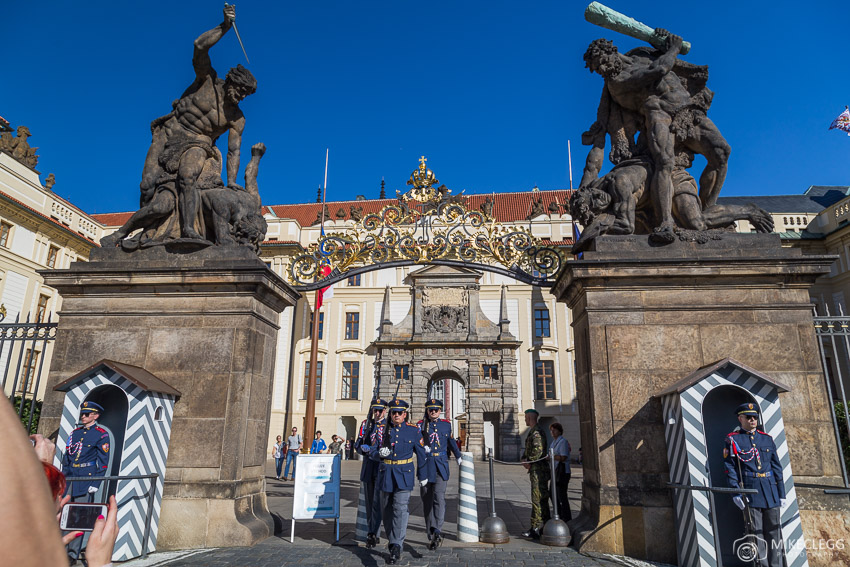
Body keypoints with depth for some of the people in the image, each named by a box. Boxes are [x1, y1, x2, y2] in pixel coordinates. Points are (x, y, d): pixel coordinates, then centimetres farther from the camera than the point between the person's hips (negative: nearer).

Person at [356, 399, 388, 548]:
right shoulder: (366, 424, 9)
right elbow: (358, 445, 11)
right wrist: (365, 448, -11)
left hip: (383, 468, -4)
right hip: (368, 468, 4)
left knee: (377, 501, -9)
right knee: (369, 502, 11)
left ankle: (372, 534, -5)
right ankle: (373, 534, 23)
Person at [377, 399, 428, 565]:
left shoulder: (413, 430, 0)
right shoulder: (383, 429, 4)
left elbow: (422, 454, 7)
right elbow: (375, 447, 13)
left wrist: (422, 476, 9)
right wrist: (380, 451, -11)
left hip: (404, 474, -3)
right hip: (386, 473, 3)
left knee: (400, 509, -12)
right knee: (387, 510, 9)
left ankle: (396, 548, -11)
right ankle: (394, 543, 25)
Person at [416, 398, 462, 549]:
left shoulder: (446, 424, 9)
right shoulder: (421, 425, 3)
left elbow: (452, 441, 23)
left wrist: (458, 457, 21)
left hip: (441, 467, 0)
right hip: (425, 466, 0)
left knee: (439, 497, -16)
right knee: (427, 500, 6)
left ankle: (437, 531, -19)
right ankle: (431, 535, 18)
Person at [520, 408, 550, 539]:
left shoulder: (536, 432, -16)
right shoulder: (532, 431, 17)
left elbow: (538, 451, -25)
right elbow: (528, 449, 22)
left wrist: (529, 462, -13)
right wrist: (523, 459, 5)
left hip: (539, 470, -10)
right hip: (535, 470, 10)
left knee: (538, 499, -7)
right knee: (542, 499, 14)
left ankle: (536, 529, -5)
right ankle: (545, 526, 22)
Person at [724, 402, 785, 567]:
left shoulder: (767, 439, 12)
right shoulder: (732, 440, -1)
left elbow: (777, 467, 13)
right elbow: (730, 468, -4)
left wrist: (781, 493, 9)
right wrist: (735, 492, -12)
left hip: (771, 490, 4)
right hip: (750, 491, -4)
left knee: (774, 530, 8)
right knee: (756, 532, 1)